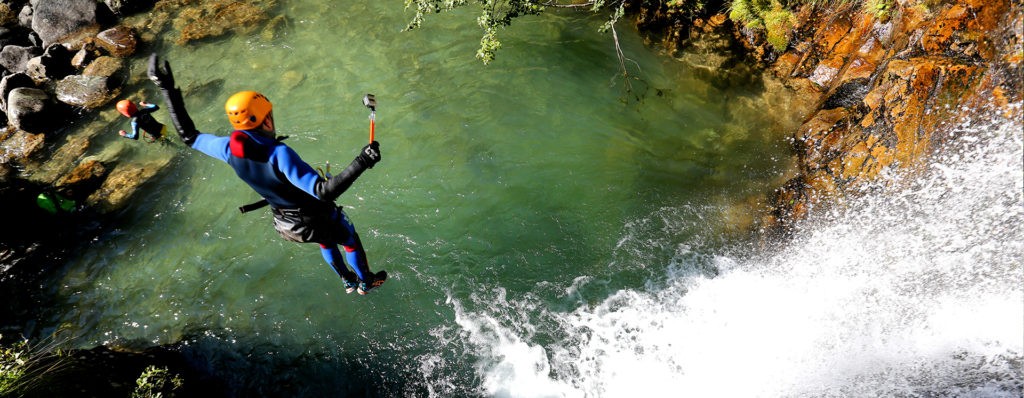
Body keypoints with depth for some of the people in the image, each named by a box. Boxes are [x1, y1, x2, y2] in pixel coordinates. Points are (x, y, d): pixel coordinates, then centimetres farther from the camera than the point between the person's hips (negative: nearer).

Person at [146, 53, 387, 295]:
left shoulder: (230, 148, -17)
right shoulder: (279, 154, -38)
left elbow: (189, 136, 3)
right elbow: (324, 191, -46)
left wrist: (167, 89, 7)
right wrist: (361, 163, -51)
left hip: (285, 223, 7)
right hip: (317, 219, -6)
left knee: (325, 242, 36)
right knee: (351, 240, 25)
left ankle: (349, 282, 55)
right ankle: (366, 282, 48)